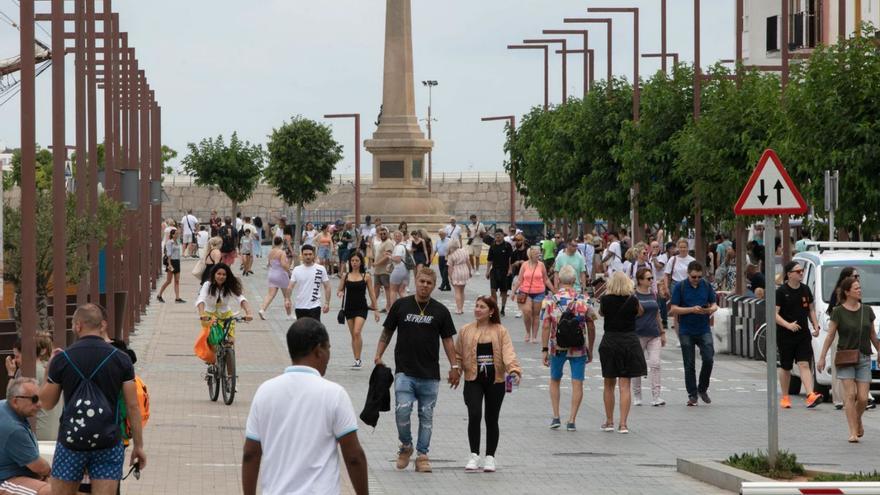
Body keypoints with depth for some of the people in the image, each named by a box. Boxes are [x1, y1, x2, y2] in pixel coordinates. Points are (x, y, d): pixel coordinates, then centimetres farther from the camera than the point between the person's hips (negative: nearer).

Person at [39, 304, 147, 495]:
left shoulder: (61, 359, -4)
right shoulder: (121, 359, -2)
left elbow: (47, 403, 6)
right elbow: (132, 406, -2)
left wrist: (49, 369, 20)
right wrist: (138, 445, 5)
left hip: (70, 442, 0)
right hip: (108, 443, 0)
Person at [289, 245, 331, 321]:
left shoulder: (321, 269, -2)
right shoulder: (296, 270, 3)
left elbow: (327, 287, 2)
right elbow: (291, 286, -1)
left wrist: (327, 303, -5)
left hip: (314, 306, -3)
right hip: (299, 306, 3)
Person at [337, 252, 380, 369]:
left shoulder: (366, 277, 0)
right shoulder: (346, 276, 5)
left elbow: (372, 293, 4)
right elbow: (339, 291, 12)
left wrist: (375, 309, 3)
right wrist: (340, 293, -13)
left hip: (361, 308, -3)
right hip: (349, 307, 3)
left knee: (357, 332, -18)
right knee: (353, 335, 8)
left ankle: (358, 360, -13)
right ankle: (357, 361, 18)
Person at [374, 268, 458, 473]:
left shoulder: (440, 311, 4)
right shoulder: (400, 306, 3)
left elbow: (447, 339, 9)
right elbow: (387, 332, 10)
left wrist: (454, 366, 1)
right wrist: (378, 355, -2)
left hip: (430, 374, 1)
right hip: (404, 371, -1)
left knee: (426, 415, 4)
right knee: (403, 410, -13)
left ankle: (422, 455, 12)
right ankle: (405, 446, 10)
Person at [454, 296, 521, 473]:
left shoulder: (500, 331, 1)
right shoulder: (466, 331, 6)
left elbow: (508, 353, -10)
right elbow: (458, 355, 9)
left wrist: (514, 370, -26)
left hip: (495, 380, 0)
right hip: (473, 380, 0)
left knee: (492, 419, 7)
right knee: (474, 415, -14)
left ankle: (490, 458, 17)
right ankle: (474, 456, -5)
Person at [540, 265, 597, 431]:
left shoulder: (550, 300, -5)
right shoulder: (584, 300, -3)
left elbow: (546, 327, -8)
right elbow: (591, 327, 1)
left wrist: (544, 350, -4)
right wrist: (590, 350, 11)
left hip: (557, 347, 1)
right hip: (579, 348, -1)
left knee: (555, 381, 19)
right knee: (577, 384, 4)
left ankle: (556, 417, 13)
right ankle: (572, 421, -1)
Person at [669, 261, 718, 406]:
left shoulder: (706, 286, 5)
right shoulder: (680, 288, -4)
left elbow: (714, 305, 10)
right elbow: (673, 309, -7)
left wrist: (710, 310, -14)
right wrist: (692, 309, -19)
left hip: (704, 330, 2)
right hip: (686, 331, -2)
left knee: (708, 359, -11)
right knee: (689, 365, 2)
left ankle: (702, 389, 10)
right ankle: (692, 395, 13)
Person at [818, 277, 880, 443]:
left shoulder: (867, 310, 7)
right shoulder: (838, 312, -4)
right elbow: (830, 335, -1)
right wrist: (822, 357, -3)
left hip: (864, 359, 3)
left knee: (863, 398, -2)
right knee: (850, 394, -9)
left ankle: (858, 419, 28)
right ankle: (853, 432, -6)